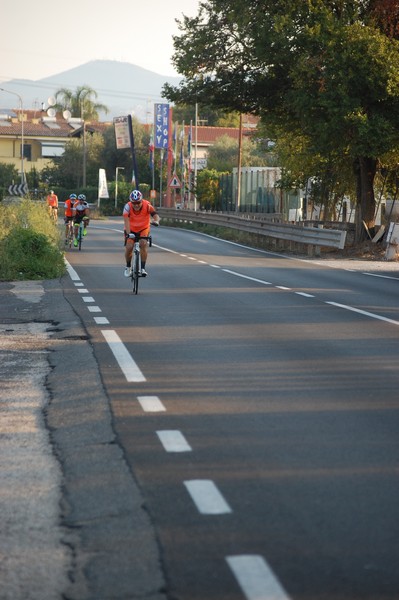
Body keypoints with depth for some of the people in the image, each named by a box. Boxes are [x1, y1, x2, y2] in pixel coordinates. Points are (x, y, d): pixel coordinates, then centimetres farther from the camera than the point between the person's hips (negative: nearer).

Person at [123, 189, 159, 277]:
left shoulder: (147, 205, -24)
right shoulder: (128, 206, -25)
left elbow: (155, 214, -38)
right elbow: (126, 220, -34)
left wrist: (156, 221, -61)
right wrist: (128, 233, -47)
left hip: (143, 228, 0)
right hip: (131, 229, 0)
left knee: (143, 244, -23)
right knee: (129, 246, -15)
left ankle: (143, 268, -16)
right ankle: (128, 267, 11)